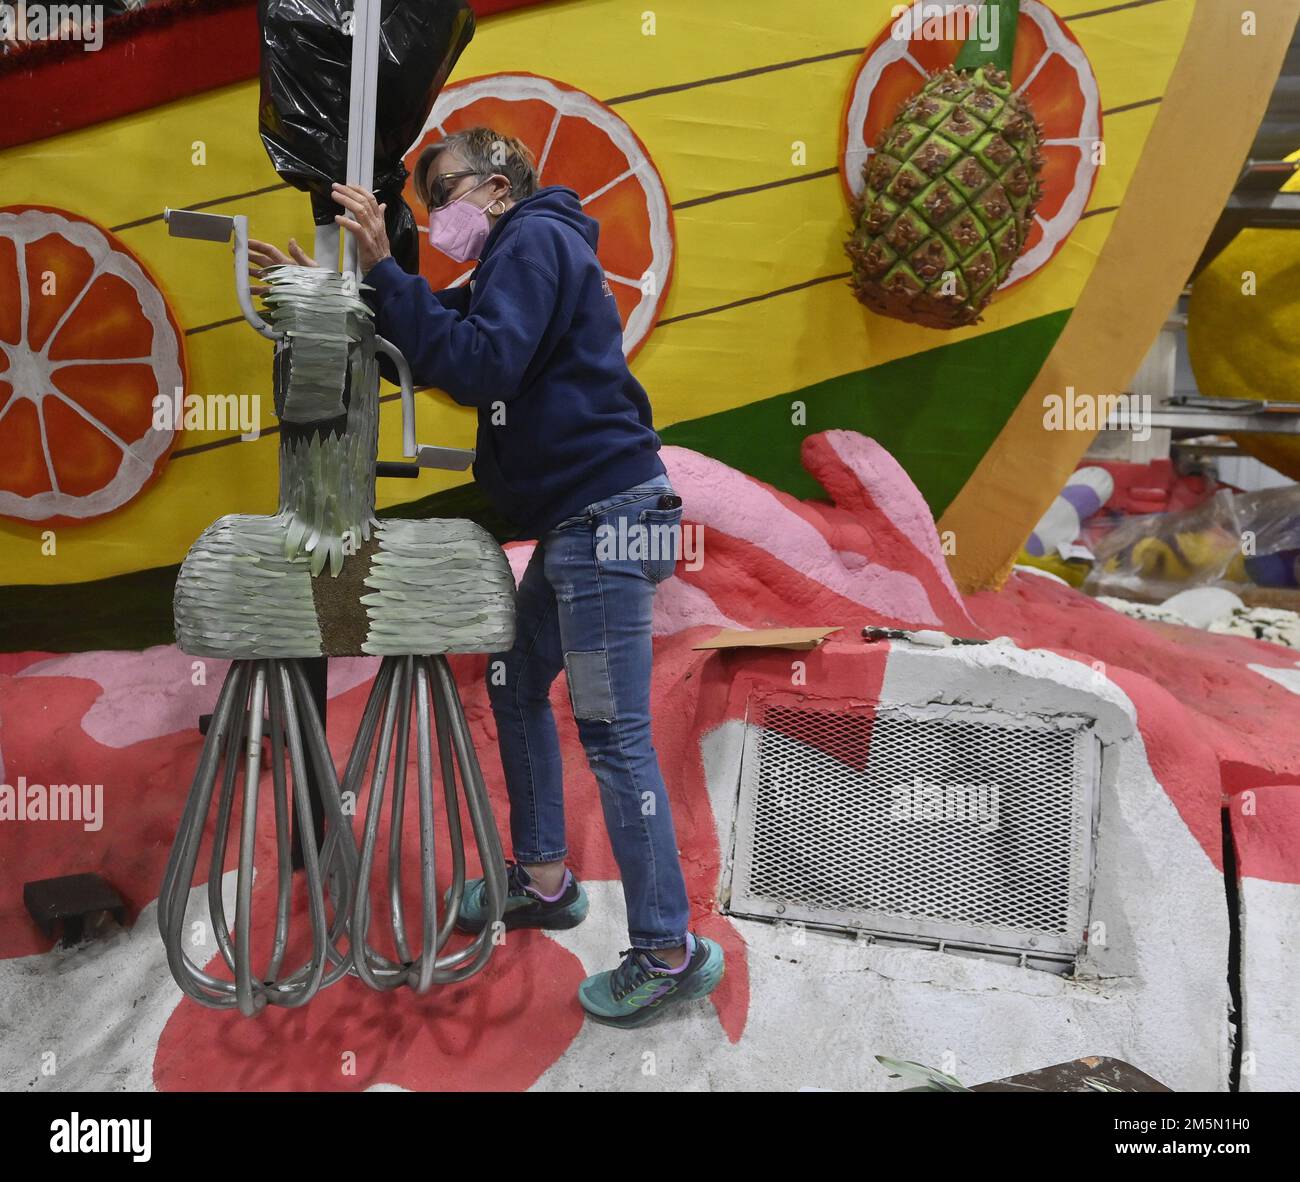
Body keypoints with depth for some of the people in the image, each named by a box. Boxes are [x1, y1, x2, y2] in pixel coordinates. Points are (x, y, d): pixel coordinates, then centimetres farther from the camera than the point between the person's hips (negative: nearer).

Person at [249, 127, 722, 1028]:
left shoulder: (535, 238, -6)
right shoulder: (516, 259, 26)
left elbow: (478, 362, -20)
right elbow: (436, 339, 24)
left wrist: (383, 267, -15)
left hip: (604, 518, -11)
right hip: (580, 522, 11)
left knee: (614, 736, -8)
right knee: (515, 682, 18)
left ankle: (671, 952, 3)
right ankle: (544, 880, 31)